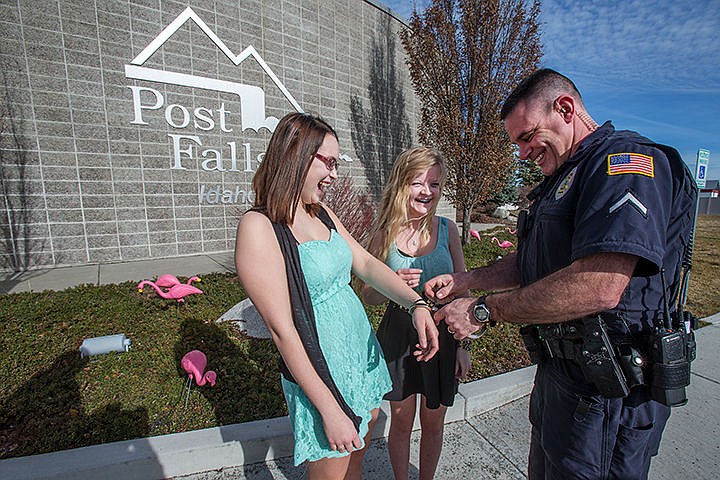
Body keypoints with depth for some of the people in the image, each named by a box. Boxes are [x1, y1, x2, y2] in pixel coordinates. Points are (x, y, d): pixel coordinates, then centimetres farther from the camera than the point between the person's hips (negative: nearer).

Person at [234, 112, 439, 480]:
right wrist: (329, 409, -17)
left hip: (362, 351, 7)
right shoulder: (259, 227, -20)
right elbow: (282, 329, -21)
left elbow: (366, 264, 3)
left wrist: (416, 304, -13)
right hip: (321, 372, -7)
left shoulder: (322, 214, 5)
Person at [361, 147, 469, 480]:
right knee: (401, 422, 18)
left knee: (433, 423, 20)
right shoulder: (384, 233, -10)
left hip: (441, 336, 1)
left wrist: (464, 344, 1)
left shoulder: (447, 229, -6)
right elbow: (369, 296, -2)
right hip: (399, 337, -1)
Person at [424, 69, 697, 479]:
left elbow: (599, 286, -31)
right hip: (561, 370, 9)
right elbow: (528, 266, 16)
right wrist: (463, 281, 3)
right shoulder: (564, 179, 14)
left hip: (606, 391, -9)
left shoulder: (626, 159, -17)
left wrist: (484, 310, -24)